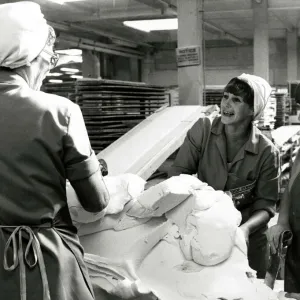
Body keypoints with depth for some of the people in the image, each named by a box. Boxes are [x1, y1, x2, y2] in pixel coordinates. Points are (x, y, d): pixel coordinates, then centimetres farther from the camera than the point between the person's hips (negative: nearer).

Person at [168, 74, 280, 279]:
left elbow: (265, 206, -10)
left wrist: (246, 228, -29)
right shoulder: (203, 129, -8)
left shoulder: (267, 152, -12)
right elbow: (178, 172, -6)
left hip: (247, 241, -1)